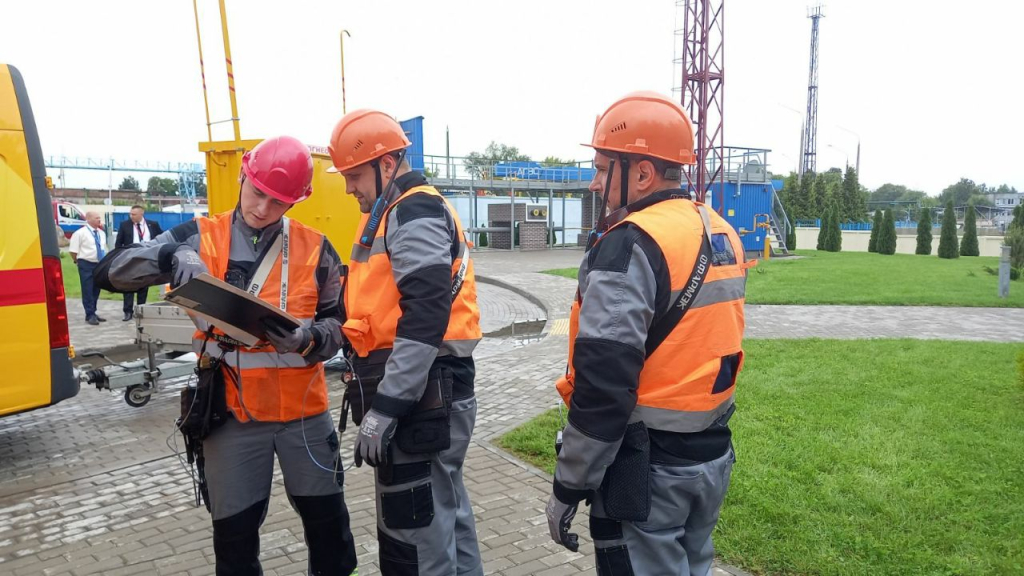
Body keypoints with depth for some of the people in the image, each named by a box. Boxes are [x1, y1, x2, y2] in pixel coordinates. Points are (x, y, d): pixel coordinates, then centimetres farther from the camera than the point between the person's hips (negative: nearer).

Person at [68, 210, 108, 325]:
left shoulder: (101, 233, 12)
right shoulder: (81, 233, -9)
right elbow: (73, 250, -8)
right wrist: (77, 261, -1)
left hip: (99, 264, 7)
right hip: (86, 264, -6)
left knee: (96, 290, 13)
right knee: (88, 290, -3)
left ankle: (93, 313, 23)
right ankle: (90, 315, 0)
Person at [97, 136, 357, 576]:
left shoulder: (315, 249, -1)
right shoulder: (201, 237, -1)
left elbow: (336, 323, 2)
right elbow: (118, 271, -3)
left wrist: (307, 339, -20)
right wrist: (174, 255, -22)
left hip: (302, 408, 1)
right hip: (231, 411, 0)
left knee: (325, 515, 13)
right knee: (234, 527, 12)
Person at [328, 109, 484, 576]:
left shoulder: (415, 215, -14)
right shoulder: (394, 214, 18)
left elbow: (426, 319, -24)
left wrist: (384, 408, -25)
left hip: (422, 396, -10)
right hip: (424, 392, 10)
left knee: (414, 529, 0)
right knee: (445, 512, 20)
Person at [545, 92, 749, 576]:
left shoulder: (631, 245, -21)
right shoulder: (721, 235, 7)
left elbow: (604, 386, -24)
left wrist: (568, 489, -15)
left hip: (646, 467, -8)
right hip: (713, 455, 9)